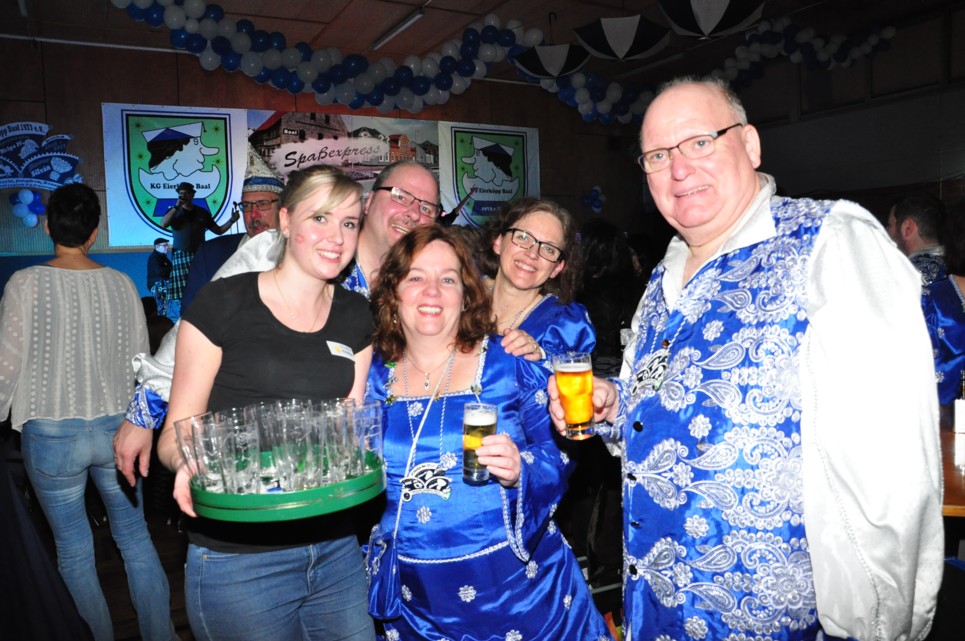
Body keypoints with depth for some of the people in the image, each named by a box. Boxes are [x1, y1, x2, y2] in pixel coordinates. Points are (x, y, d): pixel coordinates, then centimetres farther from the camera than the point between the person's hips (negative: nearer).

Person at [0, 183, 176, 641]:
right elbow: (141, 360, 5)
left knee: (74, 552, 12)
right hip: (118, 429, 3)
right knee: (136, 538, 14)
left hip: (51, 435, -2)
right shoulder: (121, 283, -2)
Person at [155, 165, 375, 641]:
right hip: (236, 558, -4)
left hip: (335, 546, 5)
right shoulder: (223, 303, -9)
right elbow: (176, 432, -5)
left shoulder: (355, 317, 4)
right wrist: (187, 463, -26)